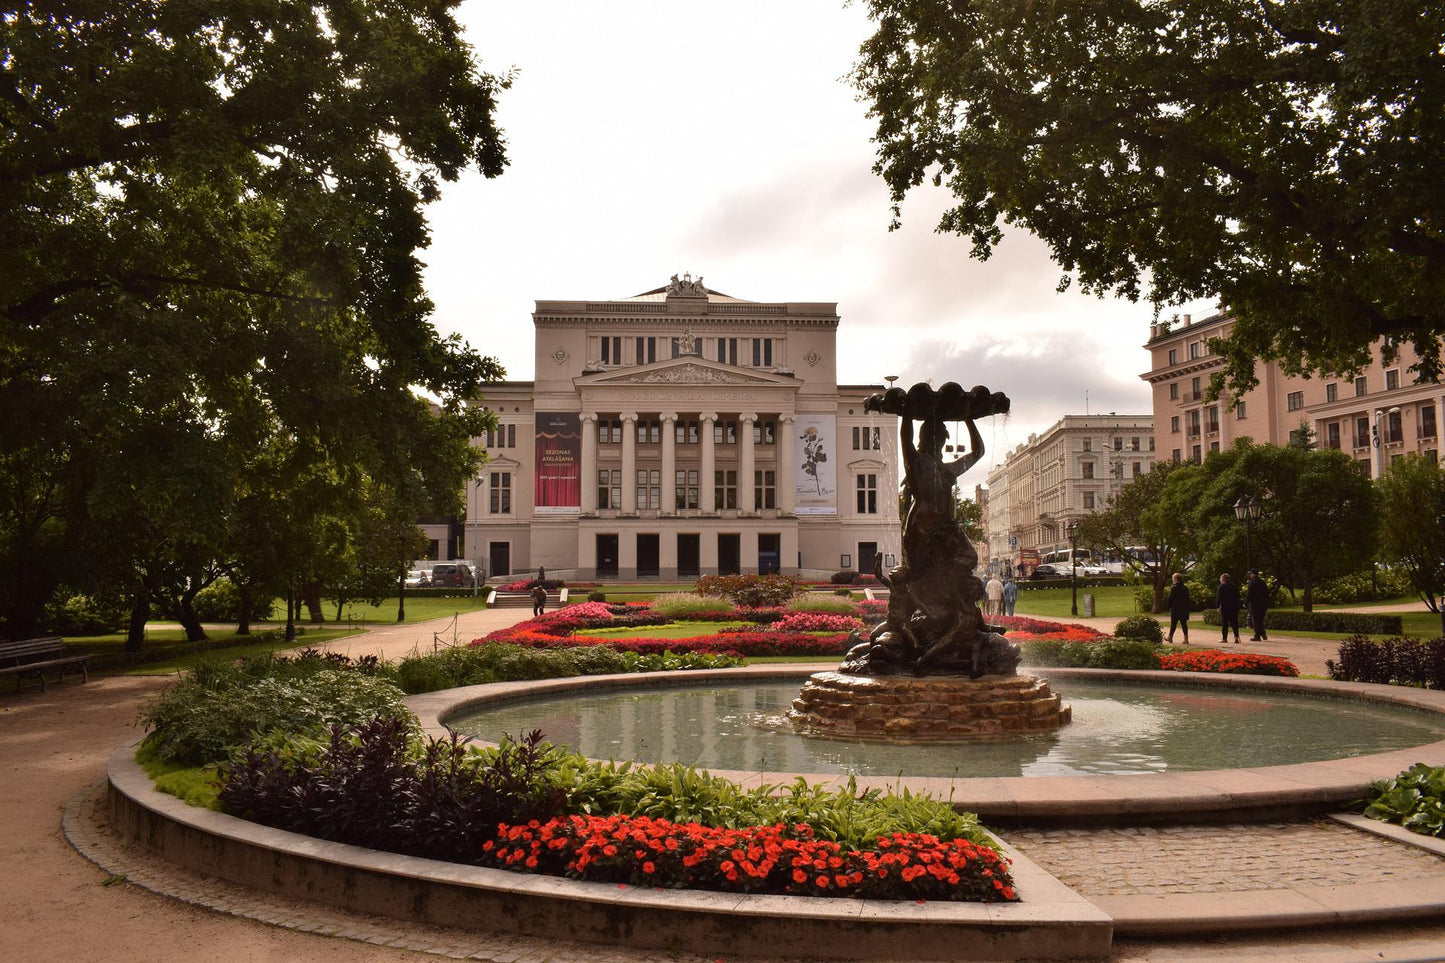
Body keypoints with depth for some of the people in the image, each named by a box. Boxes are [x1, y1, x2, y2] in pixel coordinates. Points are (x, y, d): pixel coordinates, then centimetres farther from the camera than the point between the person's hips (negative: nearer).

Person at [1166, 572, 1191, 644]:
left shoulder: (1173, 588, -11)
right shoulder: (1185, 588, 6)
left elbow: (1170, 598, -10)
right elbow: (1188, 599, 10)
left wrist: (1169, 606, 1)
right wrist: (1187, 608, 15)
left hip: (1175, 609, -4)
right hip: (1184, 609, 4)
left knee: (1173, 623, 5)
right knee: (1184, 623, 5)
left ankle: (1170, 637, 13)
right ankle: (1186, 638, 1)